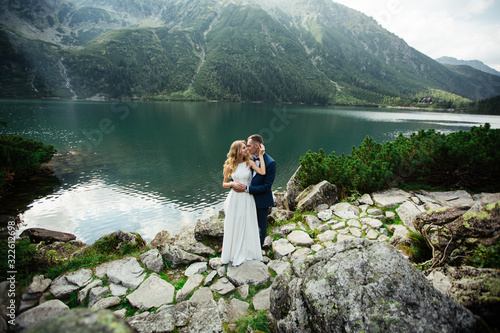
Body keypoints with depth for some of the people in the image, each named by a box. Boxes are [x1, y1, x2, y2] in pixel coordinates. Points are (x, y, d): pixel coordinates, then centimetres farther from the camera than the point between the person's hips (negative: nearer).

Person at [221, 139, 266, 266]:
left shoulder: (249, 162, -3)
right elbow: (224, 183, 6)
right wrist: (232, 183, -15)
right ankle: (235, 253, 29)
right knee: (234, 226, 10)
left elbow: (262, 172, -20)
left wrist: (261, 155, -17)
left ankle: (247, 252, 31)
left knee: (247, 226, 10)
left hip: (247, 198, 0)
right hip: (234, 198, 0)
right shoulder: (229, 166, -3)